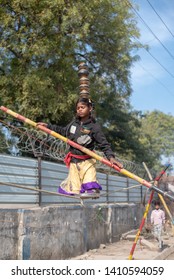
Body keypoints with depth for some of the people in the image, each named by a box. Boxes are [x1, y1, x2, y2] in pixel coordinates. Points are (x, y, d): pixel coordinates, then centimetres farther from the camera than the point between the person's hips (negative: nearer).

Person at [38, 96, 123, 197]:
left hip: (87, 161, -4)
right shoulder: (74, 123, 4)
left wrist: (111, 157, -28)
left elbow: (104, 144, -13)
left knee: (91, 190, -17)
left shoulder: (94, 126, -11)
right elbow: (63, 131, 22)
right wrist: (47, 126, 21)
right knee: (74, 190, 2)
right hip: (73, 160, 4)